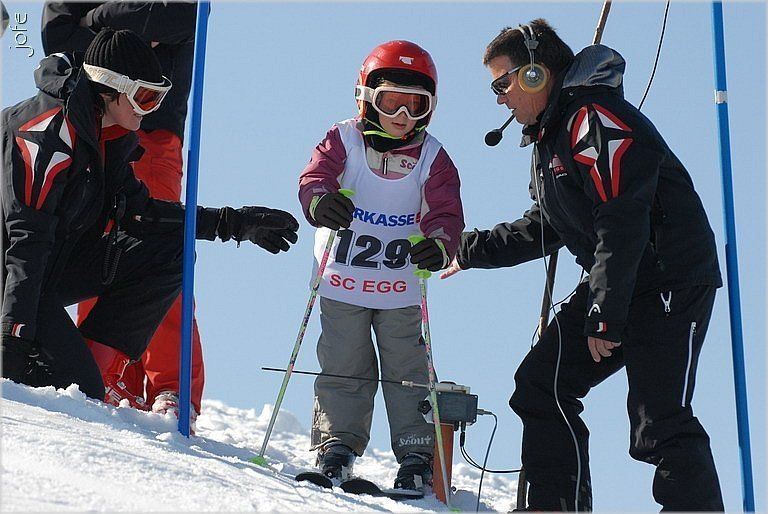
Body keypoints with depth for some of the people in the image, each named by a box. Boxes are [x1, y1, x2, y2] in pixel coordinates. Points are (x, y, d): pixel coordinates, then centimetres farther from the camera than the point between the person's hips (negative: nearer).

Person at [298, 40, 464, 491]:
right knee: (344, 368, 2)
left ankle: (417, 456, 8)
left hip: (402, 289, 1)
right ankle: (337, 445, 12)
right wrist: (321, 201, -39)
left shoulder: (433, 158, 0)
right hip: (342, 283, -1)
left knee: (409, 371, 3)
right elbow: (313, 179, -13)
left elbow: (446, 214, -7)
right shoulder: (344, 141, -3)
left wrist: (440, 244, -30)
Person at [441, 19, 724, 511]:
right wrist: (472, 250, 29)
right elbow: (543, 228, 28)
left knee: (659, 423, -17)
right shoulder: (551, 136, 17)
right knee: (540, 386, 6)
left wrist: (603, 315, -23)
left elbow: (621, 224, -23)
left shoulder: (596, 120, -17)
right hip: (613, 285, 10)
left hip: (672, 282, -10)